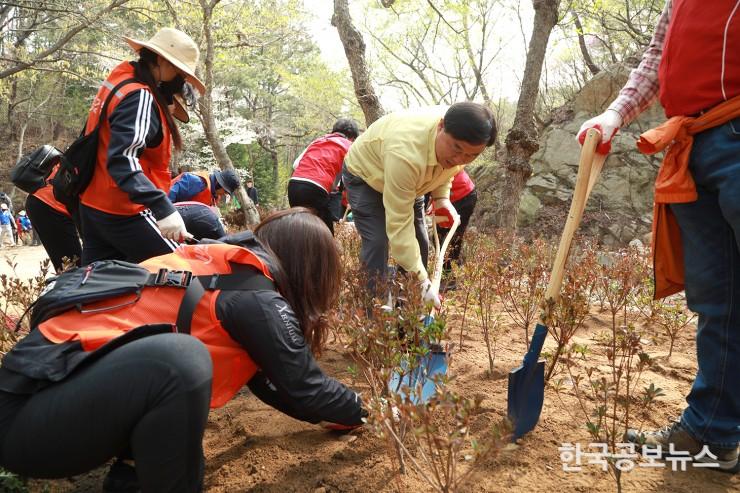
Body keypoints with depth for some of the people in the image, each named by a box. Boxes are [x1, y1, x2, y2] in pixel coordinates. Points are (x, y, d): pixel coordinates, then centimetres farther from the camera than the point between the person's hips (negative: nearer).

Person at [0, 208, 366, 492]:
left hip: (48, 381, 9)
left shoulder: (215, 266, 11)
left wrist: (328, 413, 27)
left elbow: (261, 375, 20)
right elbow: (304, 385, -5)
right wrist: (359, 410, 15)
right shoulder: (254, 298, -15)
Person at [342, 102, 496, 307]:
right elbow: (398, 223, -43)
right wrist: (422, 280, -44)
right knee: (377, 243, -21)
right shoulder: (406, 152, -47)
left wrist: (442, 198, -15)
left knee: (419, 243, 2)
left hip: (408, 178, 6)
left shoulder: (463, 140, -24)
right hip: (365, 174, -6)